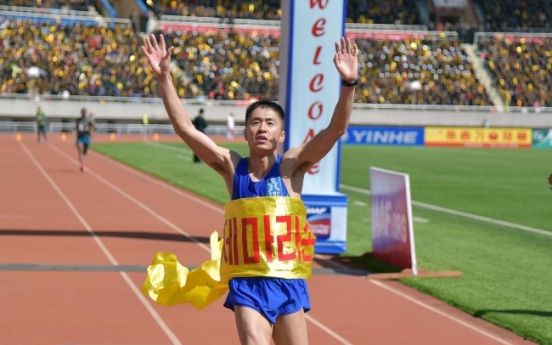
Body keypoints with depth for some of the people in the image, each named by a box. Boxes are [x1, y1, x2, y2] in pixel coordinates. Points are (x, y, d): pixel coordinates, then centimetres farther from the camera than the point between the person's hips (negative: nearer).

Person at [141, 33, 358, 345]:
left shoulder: (291, 166, -3)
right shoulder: (232, 167, 0)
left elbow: (336, 129, -16)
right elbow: (184, 127, -6)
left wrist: (349, 83, -30)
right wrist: (164, 78, -16)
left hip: (289, 283, 1)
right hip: (247, 284, 0)